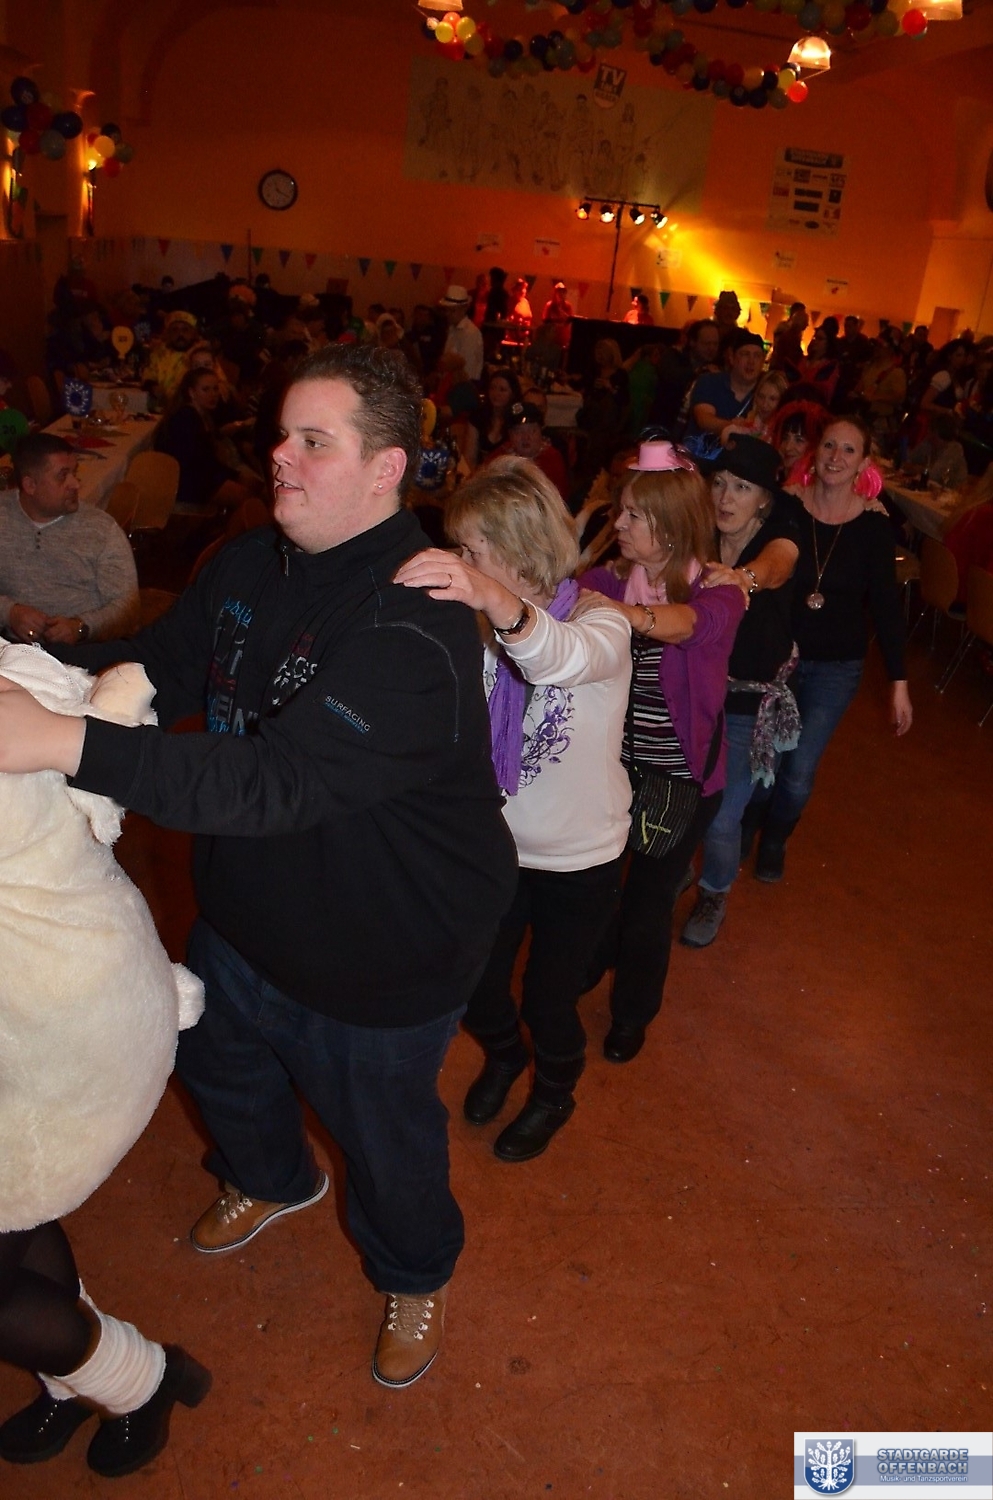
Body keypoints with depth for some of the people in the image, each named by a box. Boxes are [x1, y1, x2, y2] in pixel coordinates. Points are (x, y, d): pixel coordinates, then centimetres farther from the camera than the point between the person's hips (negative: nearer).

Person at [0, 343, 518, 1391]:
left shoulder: (414, 628, -34)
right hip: (249, 909, 8)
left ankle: (414, 1274, 51)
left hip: (382, 953, -8)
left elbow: (280, 781, -42)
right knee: (216, 1059, 31)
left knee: (382, 1129, 16)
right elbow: (160, 665, 4)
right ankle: (270, 1179, 66)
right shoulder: (252, 565, -5)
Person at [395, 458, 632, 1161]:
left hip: (579, 855, -4)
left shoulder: (598, 620, -22)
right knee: (476, 985, 16)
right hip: (496, 841, 4)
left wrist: (498, 602, -68)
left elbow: (567, 658, -49)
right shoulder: (482, 625, -7)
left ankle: (555, 1093, 49)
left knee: (549, 998, 13)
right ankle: (503, 1055, 54)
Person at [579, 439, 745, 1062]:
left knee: (649, 899, 12)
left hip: (681, 777, -3)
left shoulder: (719, 593, -17)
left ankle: (634, 1012, 40)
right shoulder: (612, 579, -4)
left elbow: (680, 623, -40)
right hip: (612, 764, 3)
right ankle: (585, 970, 52)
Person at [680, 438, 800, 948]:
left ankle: (714, 895, 36)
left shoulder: (779, 539, -15)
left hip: (748, 703, -2)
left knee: (721, 814, 4)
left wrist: (743, 577, -61)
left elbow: (774, 565, -39)